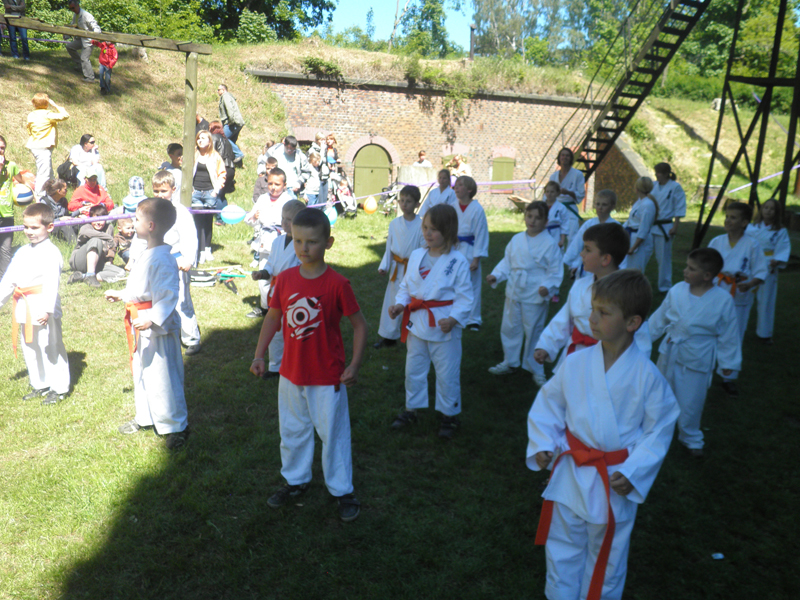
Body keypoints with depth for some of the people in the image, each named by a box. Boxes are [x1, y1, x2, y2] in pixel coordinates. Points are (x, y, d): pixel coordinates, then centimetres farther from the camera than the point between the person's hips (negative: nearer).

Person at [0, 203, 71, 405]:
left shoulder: (51, 252, -12)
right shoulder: (22, 252, 13)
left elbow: (51, 283, -20)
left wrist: (46, 310, -27)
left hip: (43, 308, -9)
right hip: (25, 309, 9)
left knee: (51, 348, -1)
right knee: (29, 348, 17)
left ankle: (59, 389, 11)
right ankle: (40, 386, 31)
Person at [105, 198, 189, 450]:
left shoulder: (162, 259, -23)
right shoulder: (147, 254, 10)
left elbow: (168, 295, -29)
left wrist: (152, 319, -37)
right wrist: (121, 295, 32)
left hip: (158, 328, -11)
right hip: (141, 325, 11)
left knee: (161, 377, -3)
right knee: (141, 371, 23)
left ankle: (176, 426, 10)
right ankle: (144, 417, 42)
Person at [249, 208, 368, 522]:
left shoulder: (337, 284, -17)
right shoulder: (286, 279, -5)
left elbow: (359, 325, -10)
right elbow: (273, 317, 8)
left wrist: (354, 365, -15)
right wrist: (259, 355, 3)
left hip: (327, 378, -4)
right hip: (291, 374, 5)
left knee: (333, 433, 9)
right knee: (292, 430, 20)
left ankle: (342, 491, 27)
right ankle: (296, 480, 43)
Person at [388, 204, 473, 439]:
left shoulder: (458, 261, -13)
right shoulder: (416, 256, 1)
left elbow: (465, 296, -12)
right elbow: (406, 286, 9)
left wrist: (454, 319, -24)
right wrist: (400, 304, -8)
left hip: (443, 327, -5)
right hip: (416, 324, 5)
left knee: (447, 375, 9)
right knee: (413, 370, 18)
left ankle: (449, 415, 29)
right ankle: (411, 409, 37)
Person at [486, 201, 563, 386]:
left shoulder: (550, 244, -10)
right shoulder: (516, 240, 4)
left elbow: (555, 271, -8)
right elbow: (507, 262, 12)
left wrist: (548, 287, -23)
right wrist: (496, 275, -3)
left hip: (535, 296, -5)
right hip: (514, 292, 5)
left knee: (534, 332, 5)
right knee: (509, 327, 15)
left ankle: (536, 370, 24)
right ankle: (509, 362, 35)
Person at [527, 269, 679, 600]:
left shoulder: (647, 376, -17)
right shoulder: (576, 364, -11)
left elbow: (659, 429, -7)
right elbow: (548, 404, 1)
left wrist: (633, 473, -14)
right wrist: (543, 444, -9)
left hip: (615, 482, -2)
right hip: (570, 474, 2)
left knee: (606, 557, 19)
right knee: (562, 549, 20)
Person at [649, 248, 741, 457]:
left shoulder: (723, 300, -17)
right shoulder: (677, 290, -10)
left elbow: (728, 334, -6)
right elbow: (660, 318, 4)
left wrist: (728, 362, 1)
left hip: (697, 360, -3)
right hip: (670, 353, 3)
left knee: (691, 402, 10)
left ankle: (691, 438, 37)